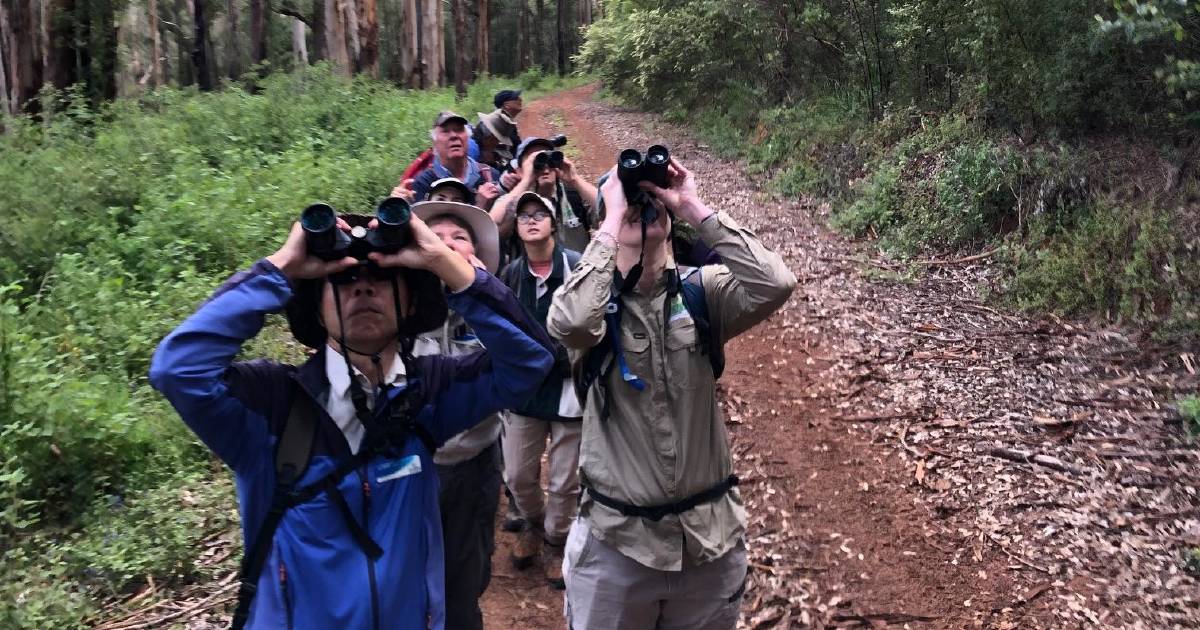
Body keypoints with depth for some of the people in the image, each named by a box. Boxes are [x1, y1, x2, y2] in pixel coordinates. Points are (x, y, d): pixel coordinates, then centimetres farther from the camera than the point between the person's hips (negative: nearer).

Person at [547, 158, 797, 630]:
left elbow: (775, 285, -22)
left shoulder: (702, 291, -4)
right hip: (615, 539, -2)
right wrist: (613, 219, -22)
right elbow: (568, 325, -31)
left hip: (710, 536, 2)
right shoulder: (594, 298, -8)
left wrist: (696, 209, -18)